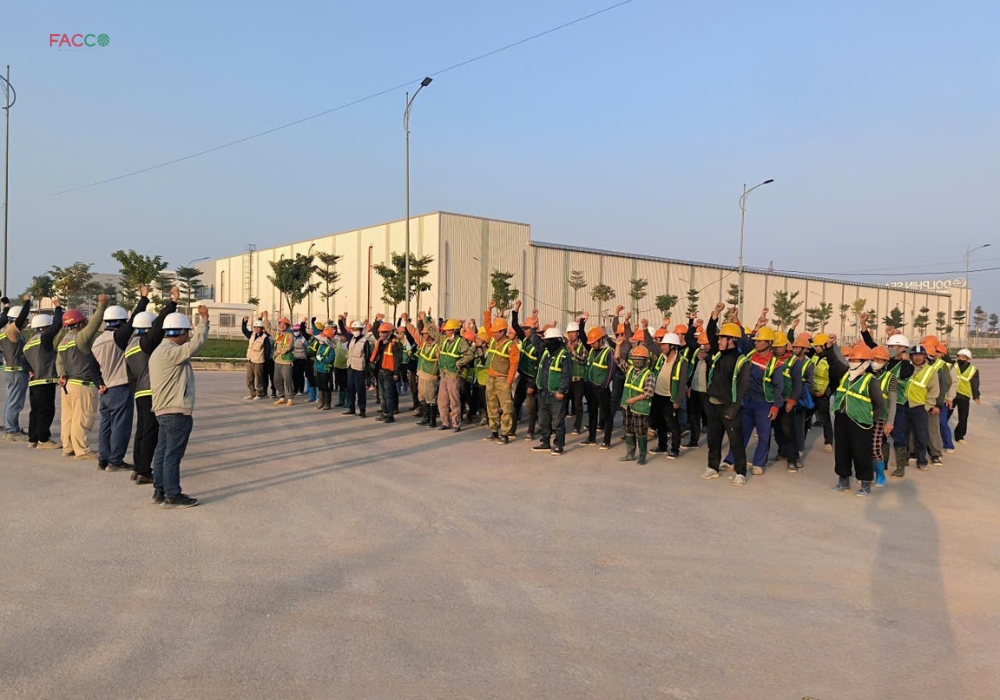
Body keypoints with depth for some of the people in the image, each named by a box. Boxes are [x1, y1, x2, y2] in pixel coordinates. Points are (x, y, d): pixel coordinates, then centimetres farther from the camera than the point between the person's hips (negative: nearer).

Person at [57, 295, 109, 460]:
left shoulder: (64, 341, 16)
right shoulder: (80, 337, -12)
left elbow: (59, 361, 12)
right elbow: (94, 323, -21)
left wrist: (62, 374, -1)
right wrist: (102, 305, -18)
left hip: (68, 384, 9)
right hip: (82, 385, -9)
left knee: (68, 417, 12)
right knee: (81, 419, -5)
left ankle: (68, 448, 19)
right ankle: (82, 451, -2)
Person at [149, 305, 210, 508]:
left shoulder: (160, 351, 17)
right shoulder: (170, 352, -18)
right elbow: (195, 345, -26)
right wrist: (204, 321, -21)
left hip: (164, 410, 11)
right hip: (176, 412, -11)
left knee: (163, 452, 14)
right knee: (173, 455, -5)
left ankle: (159, 491, 20)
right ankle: (172, 496, 1)